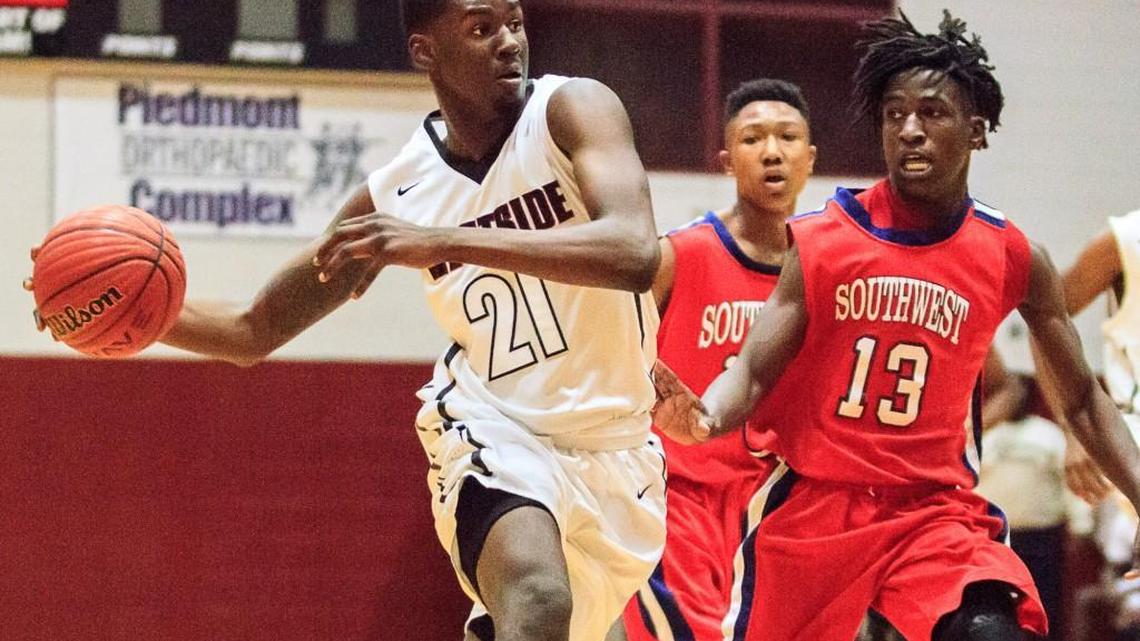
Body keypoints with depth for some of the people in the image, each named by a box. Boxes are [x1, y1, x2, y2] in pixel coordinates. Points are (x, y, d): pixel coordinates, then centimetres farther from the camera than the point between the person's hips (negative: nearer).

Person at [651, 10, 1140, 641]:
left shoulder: (1013, 259, 0)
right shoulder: (820, 240, -4)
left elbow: (1081, 401, 10)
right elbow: (753, 371, -6)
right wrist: (704, 417, -29)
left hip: (936, 511, 0)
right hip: (814, 504, 1)